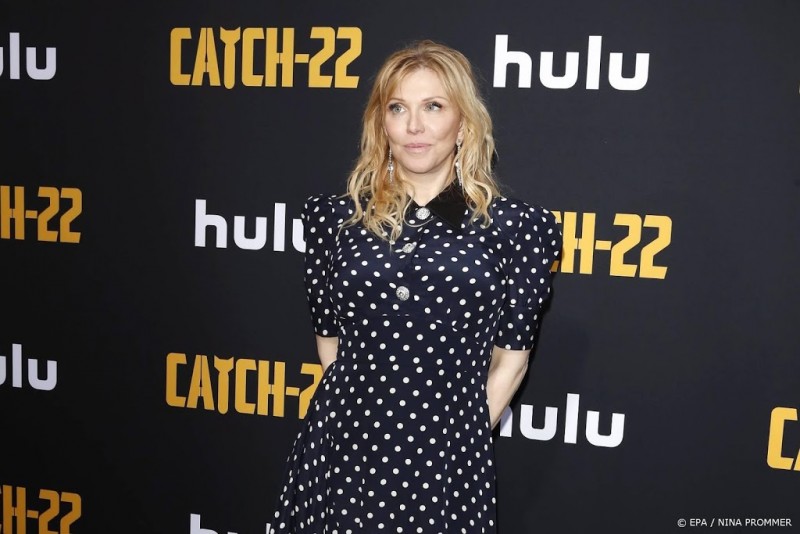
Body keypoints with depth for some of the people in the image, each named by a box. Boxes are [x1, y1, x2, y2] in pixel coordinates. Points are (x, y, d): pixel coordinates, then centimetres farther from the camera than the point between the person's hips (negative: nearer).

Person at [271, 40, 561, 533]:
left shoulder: (512, 226, -3)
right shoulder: (335, 218, 2)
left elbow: (510, 359, 2)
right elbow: (329, 339, 9)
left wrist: (465, 438, 4)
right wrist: (368, 416, 9)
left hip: (446, 467, -1)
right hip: (339, 457, 2)